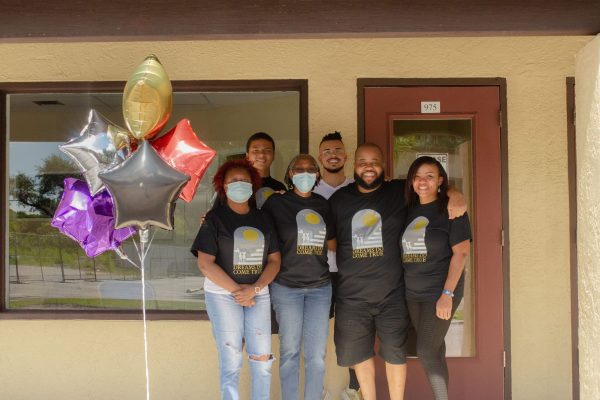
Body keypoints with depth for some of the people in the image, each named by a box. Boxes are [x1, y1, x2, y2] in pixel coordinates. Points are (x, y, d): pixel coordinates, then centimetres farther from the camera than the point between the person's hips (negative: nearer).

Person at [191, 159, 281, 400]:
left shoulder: (263, 219, 9)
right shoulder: (214, 218, -3)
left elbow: (275, 259, 4)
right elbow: (205, 264, -10)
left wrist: (253, 289, -11)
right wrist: (236, 290, -13)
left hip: (259, 294, 3)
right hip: (223, 294, -3)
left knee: (263, 360, 1)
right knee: (231, 362, -1)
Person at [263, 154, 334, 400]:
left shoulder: (323, 205, 9)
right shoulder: (276, 202, -2)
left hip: (319, 287, 3)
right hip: (286, 286, -3)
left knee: (316, 354, 5)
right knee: (290, 351, 4)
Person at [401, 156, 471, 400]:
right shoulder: (408, 210, 7)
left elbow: (461, 252, -14)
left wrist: (447, 294, -19)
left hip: (440, 292, -5)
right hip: (412, 293, 5)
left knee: (426, 351, -7)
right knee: (433, 349, 14)